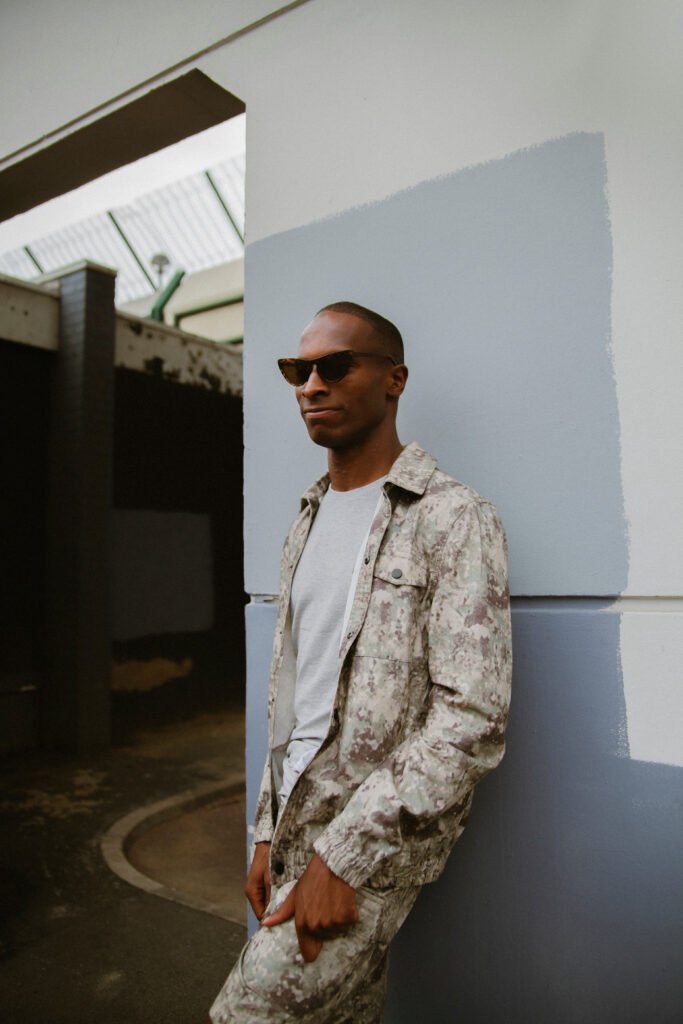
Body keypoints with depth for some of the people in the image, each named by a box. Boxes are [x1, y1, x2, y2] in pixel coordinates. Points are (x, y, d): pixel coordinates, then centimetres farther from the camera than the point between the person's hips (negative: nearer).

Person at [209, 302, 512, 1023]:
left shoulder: (454, 520, -13)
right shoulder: (306, 523, 11)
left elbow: (472, 720, -19)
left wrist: (341, 855, -18)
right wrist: (269, 832, 11)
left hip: (385, 826, -6)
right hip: (297, 818, 6)